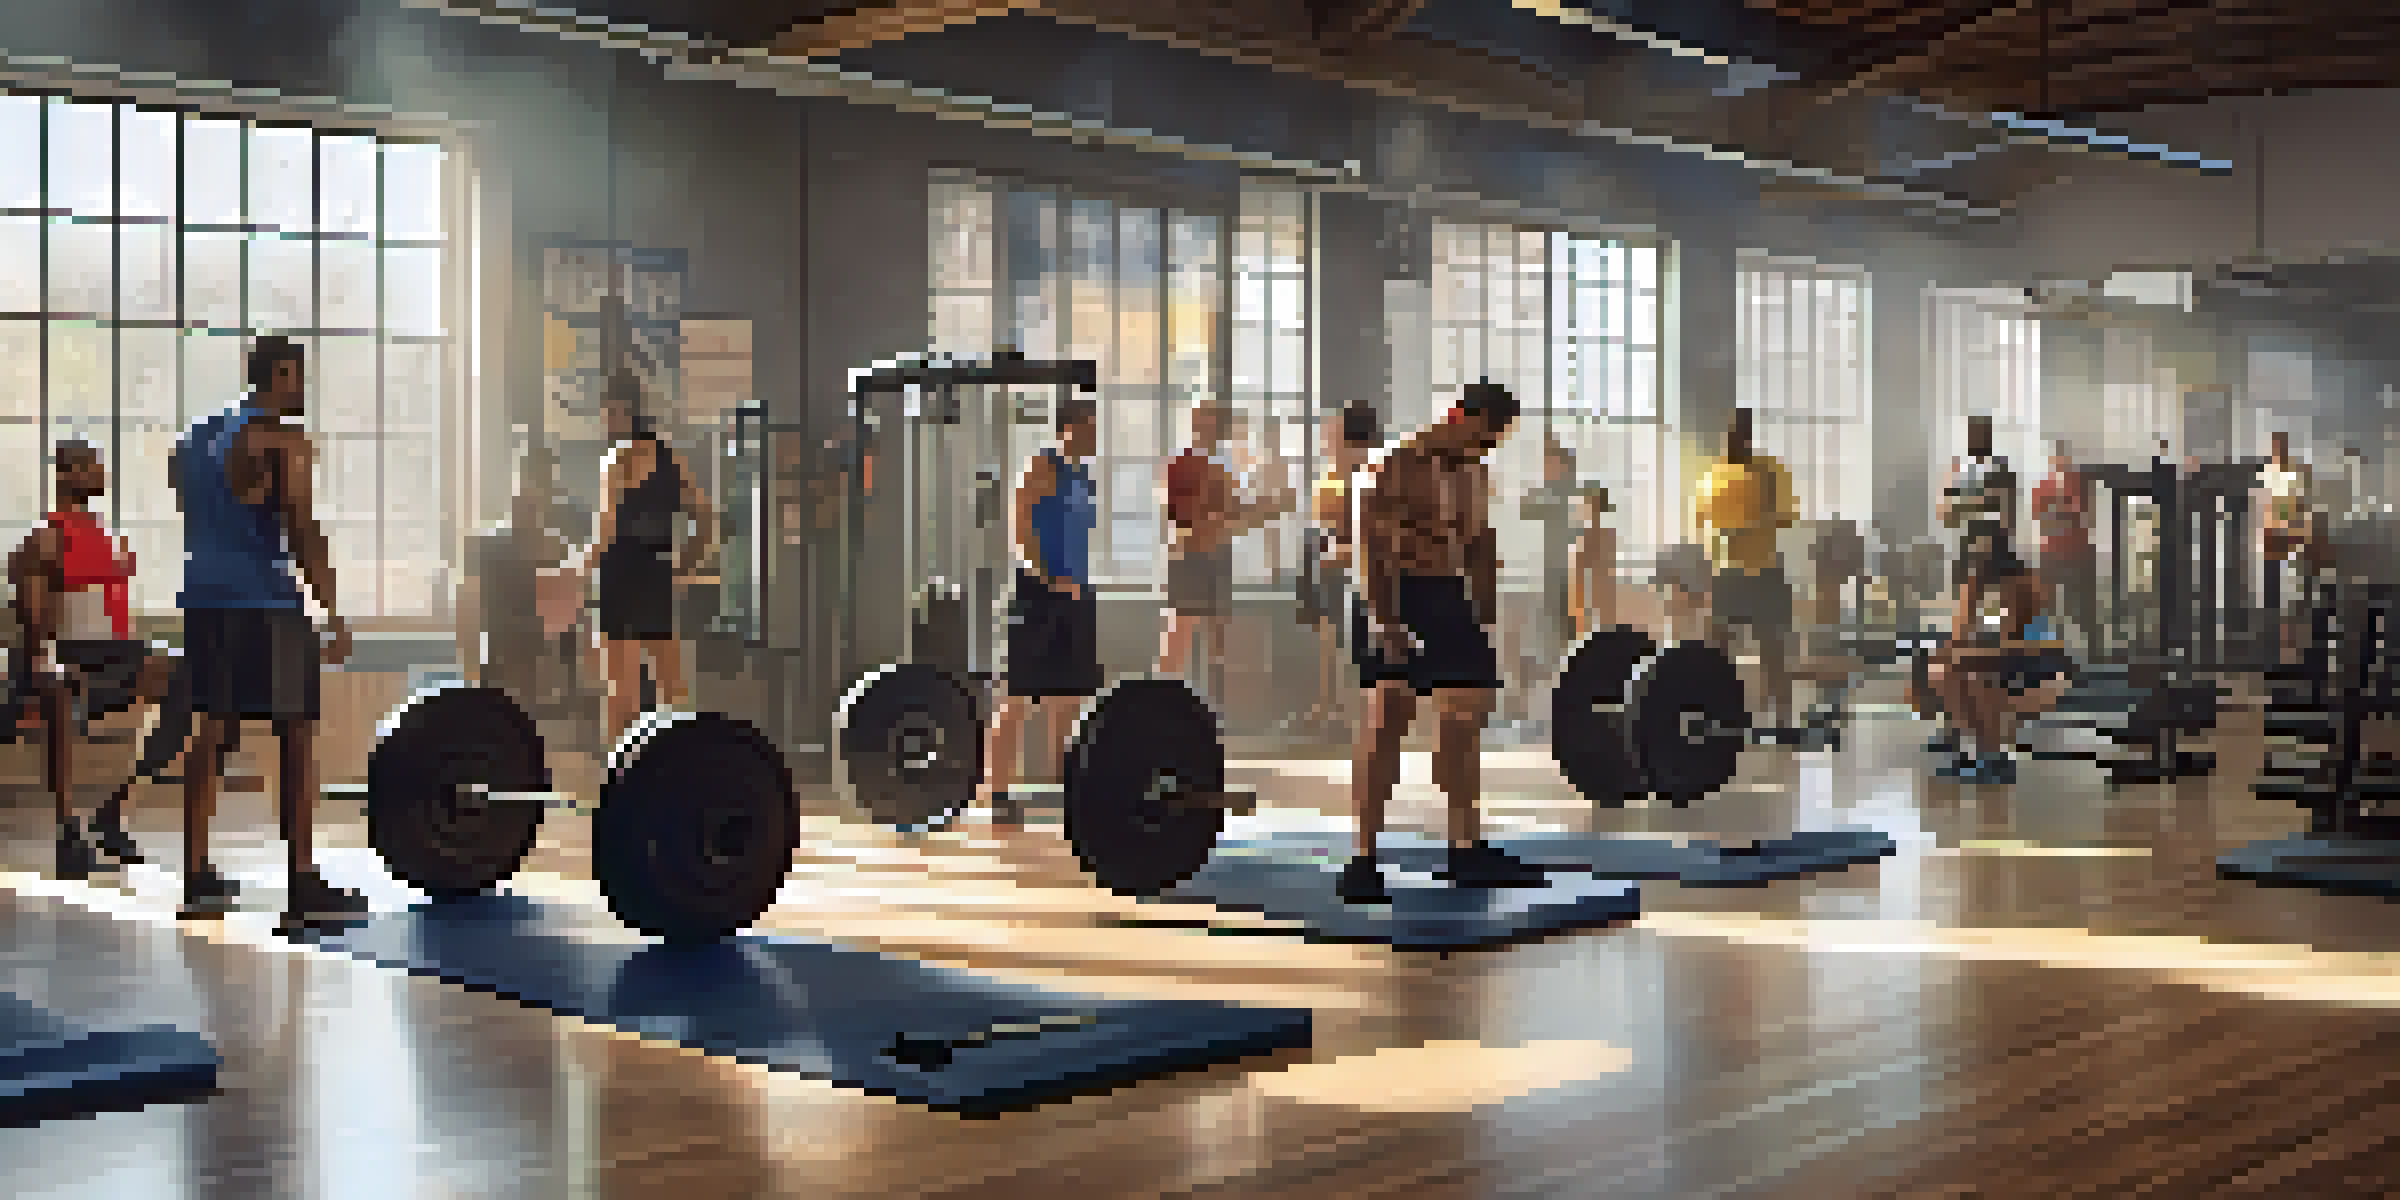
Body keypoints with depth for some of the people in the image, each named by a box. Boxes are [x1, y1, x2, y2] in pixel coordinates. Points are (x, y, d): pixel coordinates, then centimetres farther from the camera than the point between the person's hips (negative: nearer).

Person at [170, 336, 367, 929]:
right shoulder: (282, 441, -8)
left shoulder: (199, 436, 18)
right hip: (262, 605, -8)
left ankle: (197, 878, 15)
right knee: (298, 739, -4)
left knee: (209, 735, 12)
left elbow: (196, 523, 20)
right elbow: (304, 533, -15)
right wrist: (334, 615, -14)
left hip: (204, 601, 8)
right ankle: (304, 886, -6)